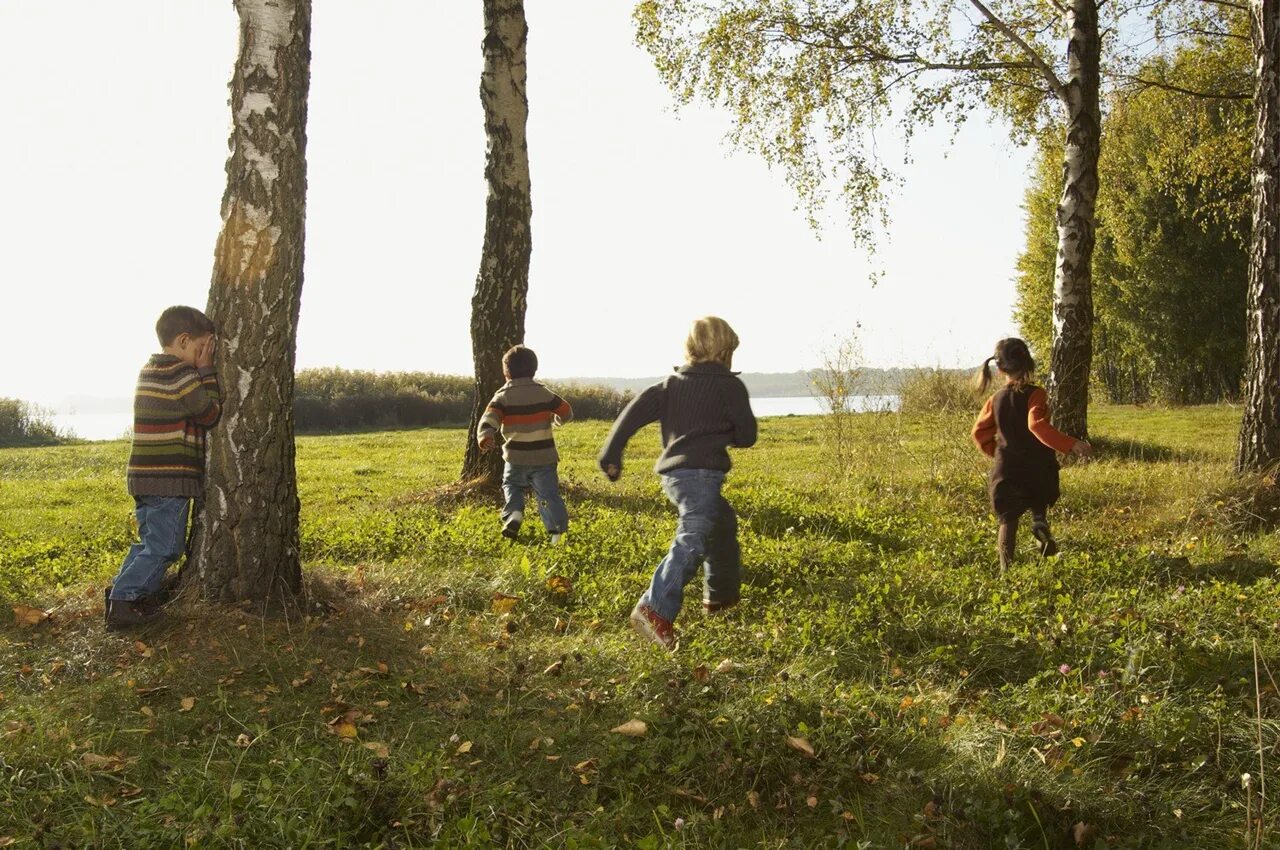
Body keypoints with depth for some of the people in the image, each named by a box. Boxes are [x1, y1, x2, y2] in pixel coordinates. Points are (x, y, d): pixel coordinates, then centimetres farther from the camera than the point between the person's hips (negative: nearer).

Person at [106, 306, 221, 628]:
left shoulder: (149, 370, 15)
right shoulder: (181, 374, -14)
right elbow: (211, 414, -6)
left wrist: (201, 371, 9)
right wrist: (206, 370, -2)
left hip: (144, 476, 9)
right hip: (171, 479, -9)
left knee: (149, 541, 19)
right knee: (164, 547, -2)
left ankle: (124, 590, 16)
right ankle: (123, 600, -3)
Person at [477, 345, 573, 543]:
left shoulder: (502, 396, -1)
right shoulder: (544, 393, 4)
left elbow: (489, 419, -18)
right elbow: (566, 412, 11)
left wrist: (485, 437, -31)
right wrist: (555, 419, 31)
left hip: (517, 459, 0)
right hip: (544, 458, 1)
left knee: (511, 485, 24)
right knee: (548, 495, 4)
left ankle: (513, 515, 0)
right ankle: (559, 530, -9)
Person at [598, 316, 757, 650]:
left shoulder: (672, 383, 16)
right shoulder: (730, 386, 2)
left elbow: (637, 409, 2)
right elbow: (746, 436, 4)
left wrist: (611, 453, -1)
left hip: (672, 472, 8)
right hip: (701, 472, -8)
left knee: (723, 522, 28)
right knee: (693, 539, -19)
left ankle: (720, 594, 41)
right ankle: (655, 609, -37)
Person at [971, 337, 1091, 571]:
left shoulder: (996, 399, 3)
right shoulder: (1034, 394, -12)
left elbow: (980, 432, 7)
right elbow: (1037, 425, -29)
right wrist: (1071, 445, -32)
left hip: (1006, 471, 3)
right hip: (1037, 470, -3)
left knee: (1008, 520, 9)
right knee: (1038, 506, 24)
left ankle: (1006, 568, 2)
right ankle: (1041, 526, -8)